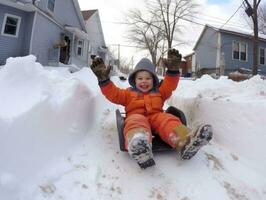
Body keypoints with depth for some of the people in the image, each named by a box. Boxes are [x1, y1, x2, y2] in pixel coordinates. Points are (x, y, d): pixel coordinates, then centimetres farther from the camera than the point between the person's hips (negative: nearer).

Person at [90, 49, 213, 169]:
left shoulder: (159, 92, 28)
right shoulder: (129, 93, 23)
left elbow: (169, 85, 14)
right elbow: (113, 94, 11)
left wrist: (173, 70, -1)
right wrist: (103, 79, -1)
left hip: (156, 116, 3)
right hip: (136, 117, -2)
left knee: (169, 120, -30)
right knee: (136, 122, -38)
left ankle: (185, 142, -60)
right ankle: (138, 146, -73)